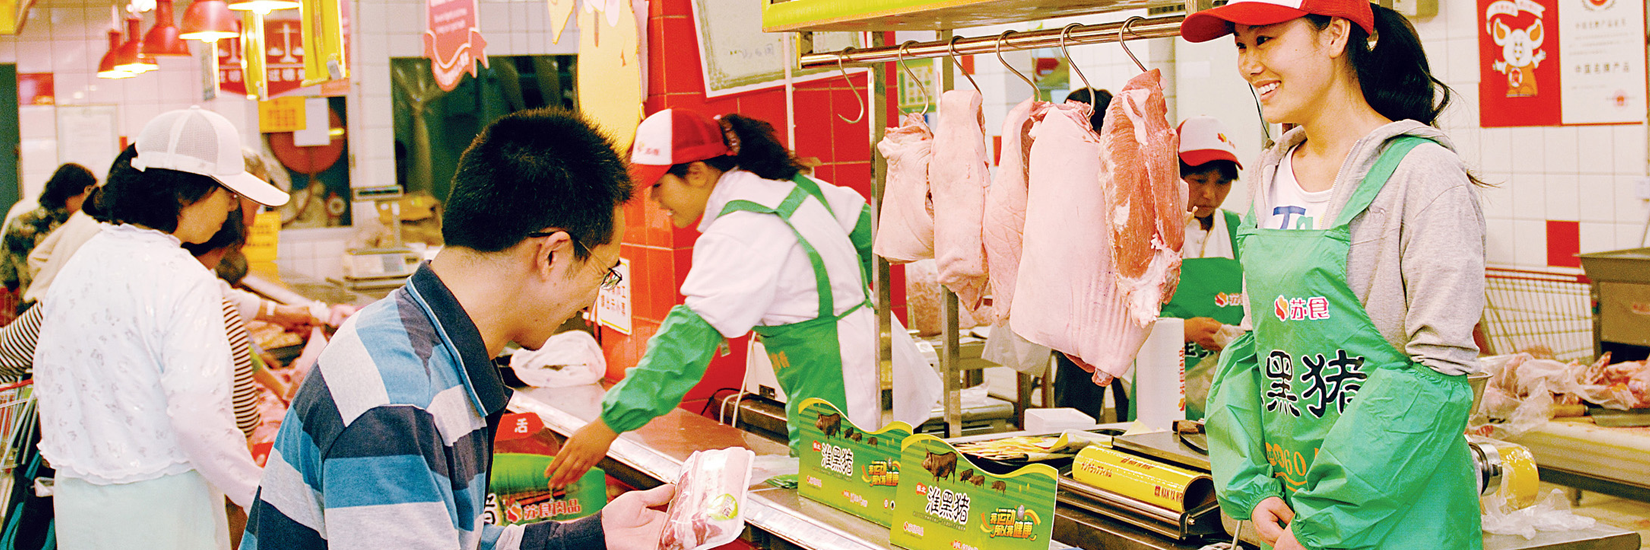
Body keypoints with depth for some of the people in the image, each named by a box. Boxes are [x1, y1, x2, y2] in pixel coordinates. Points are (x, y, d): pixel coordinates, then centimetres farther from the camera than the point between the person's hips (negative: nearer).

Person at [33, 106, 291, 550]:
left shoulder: (77, 264, 7)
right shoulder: (184, 280, -17)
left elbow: (48, 387, 13)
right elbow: (198, 418, -23)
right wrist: (260, 501, -13)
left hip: (74, 499, 7)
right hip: (161, 507, -7)